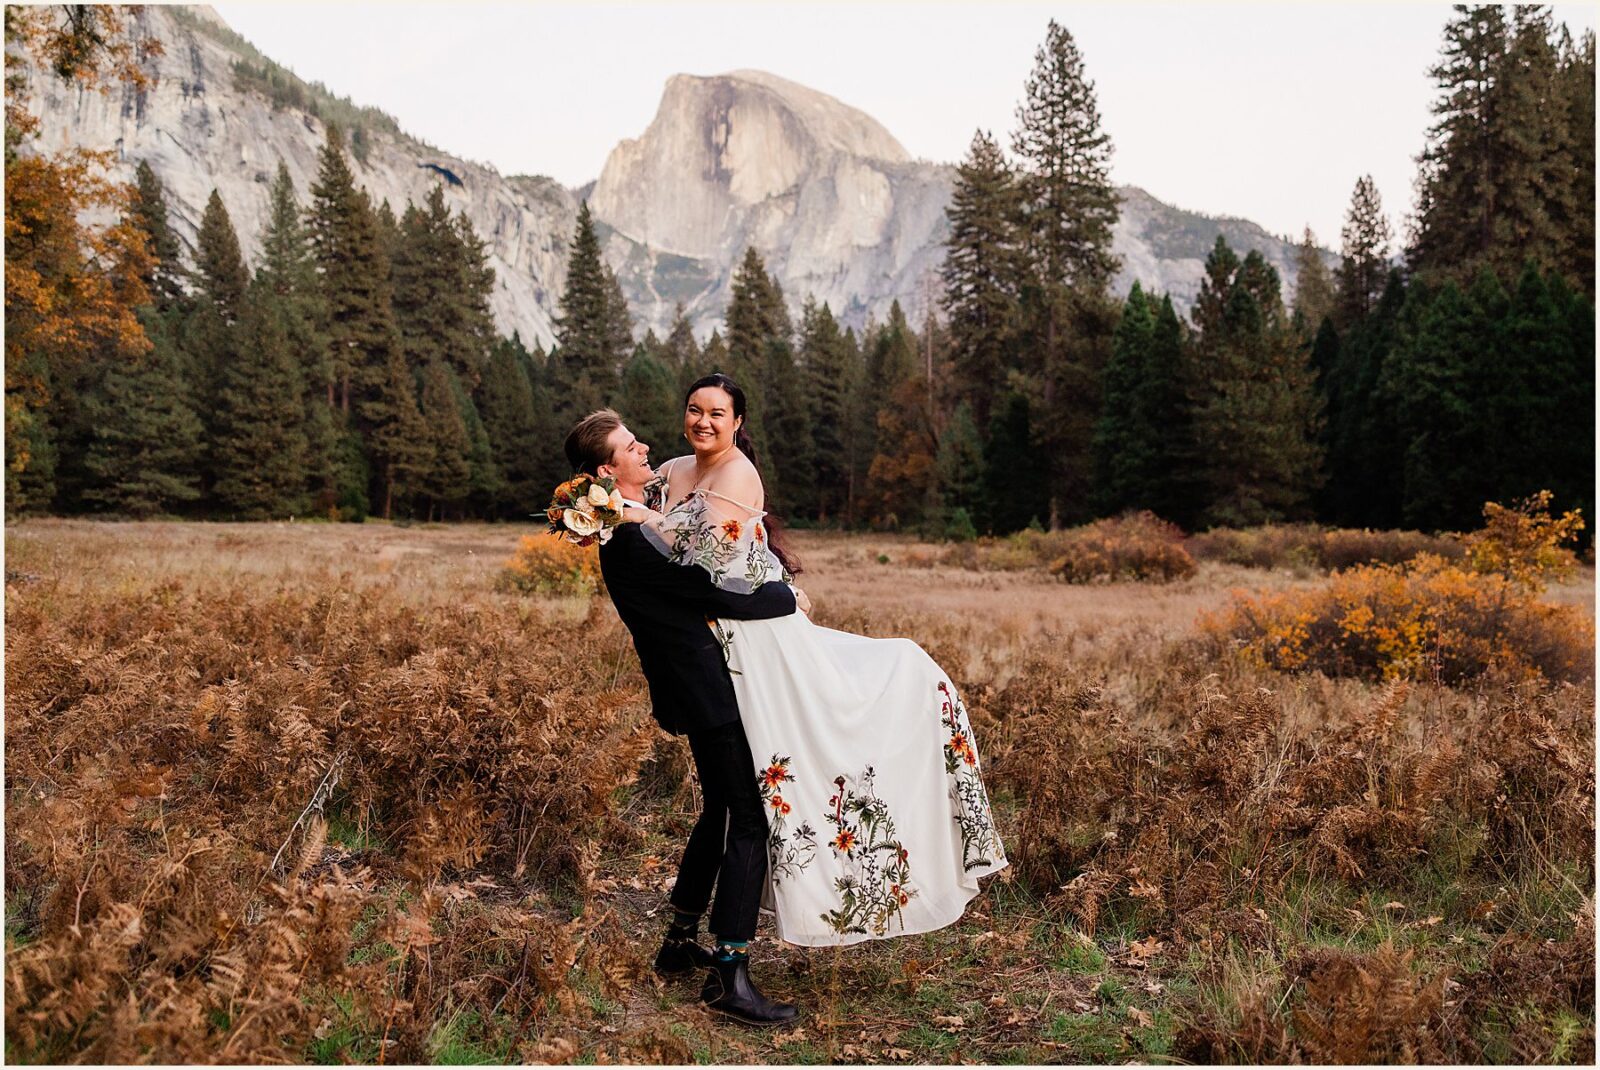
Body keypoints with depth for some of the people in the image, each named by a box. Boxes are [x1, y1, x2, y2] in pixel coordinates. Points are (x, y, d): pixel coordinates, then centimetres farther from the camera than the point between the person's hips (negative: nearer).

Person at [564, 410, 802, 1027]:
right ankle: (729, 976, -1)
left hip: (697, 689, 10)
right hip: (707, 691, -10)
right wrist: (790, 597, -5)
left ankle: (680, 942, 33)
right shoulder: (634, 536, -21)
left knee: (720, 812, 21)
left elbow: (698, 584, 25)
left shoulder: (636, 520, 10)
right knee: (749, 823, -6)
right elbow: (726, 598, -21)